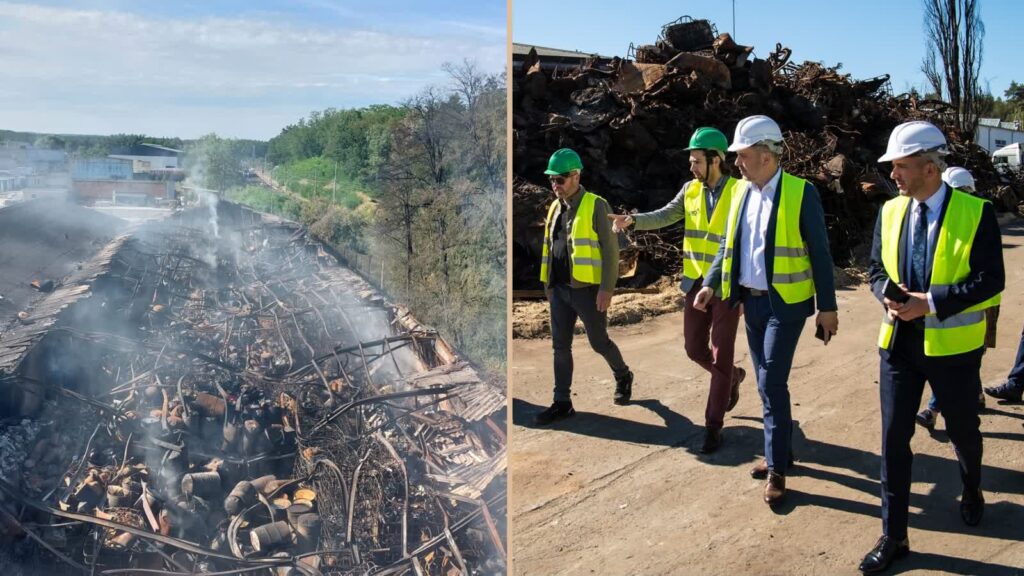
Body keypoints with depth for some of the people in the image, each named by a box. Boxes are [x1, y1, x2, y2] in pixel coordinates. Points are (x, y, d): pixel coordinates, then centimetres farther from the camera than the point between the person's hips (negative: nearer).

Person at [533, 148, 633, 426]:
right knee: (561, 346, 5)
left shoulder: (595, 206, -9)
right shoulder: (555, 207, 11)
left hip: (587, 290, -6)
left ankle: (623, 376, 35)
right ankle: (562, 403, 12)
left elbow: (610, 249, -12)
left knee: (599, 342, 7)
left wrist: (607, 288, -17)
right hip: (560, 290, 6)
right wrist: (548, 283, 17)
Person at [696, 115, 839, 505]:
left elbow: (819, 252, -9)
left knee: (772, 384, -8)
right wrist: (711, 284, 0)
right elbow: (728, 244, 13)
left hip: (785, 303, -6)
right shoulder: (741, 192, 7)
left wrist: (827, 306, -9)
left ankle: (777, 468, 4)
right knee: (767, 383, 14)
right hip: (751, 301, 6)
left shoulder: (801, 192, -10)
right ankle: (780, 450, 29)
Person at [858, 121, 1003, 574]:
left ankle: (972, 493, 50)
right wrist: (889, 295, -12)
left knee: (962, 430, 18)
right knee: (894, 439, 2)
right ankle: (893, 537, 12)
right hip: (899, 341, 3)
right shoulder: (890, 211, 4)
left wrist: (931, 302, -23)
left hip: (952, 345, -3)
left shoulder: (976, 213, -10)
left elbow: (990, 281, -15)